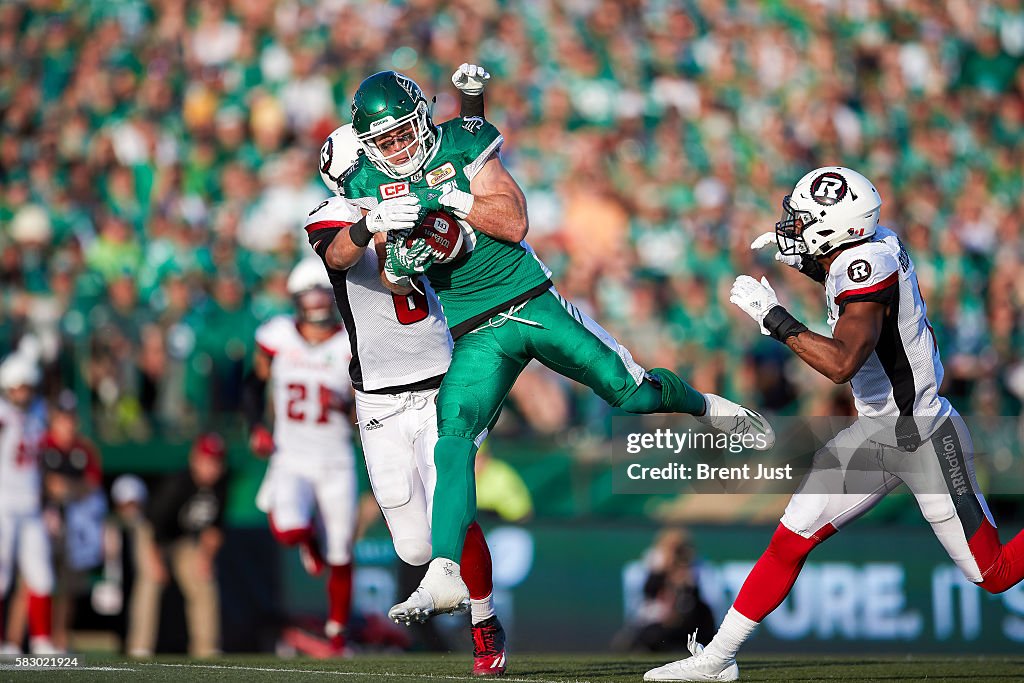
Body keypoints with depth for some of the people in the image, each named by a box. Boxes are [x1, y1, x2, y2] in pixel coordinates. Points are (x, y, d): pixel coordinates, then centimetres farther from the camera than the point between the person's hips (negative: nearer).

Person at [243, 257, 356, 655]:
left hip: (335, 461, 0)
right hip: (290, 458, 0)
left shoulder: (351, 347, -7)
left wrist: (344, 404, -29)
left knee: (340, 558, 5)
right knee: (288, 530, -27)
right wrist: (257, 427, -1)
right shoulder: (277, 338, -3)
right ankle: (309, 544, 13)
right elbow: (255, 384, 13)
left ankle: (336, 637, 23)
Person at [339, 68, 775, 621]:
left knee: (631, 393, 2)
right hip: (478, 337, 1)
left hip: (533, 302, -1)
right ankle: (444, 577, -22)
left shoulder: (461, 146, -5)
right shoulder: (370, 185, 1)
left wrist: (449, 199, -24)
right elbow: (399, 286, 2)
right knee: (453, 435, -20)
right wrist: (398, 260, -21)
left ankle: (707, 406, 36)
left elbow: (514, 223, -12)